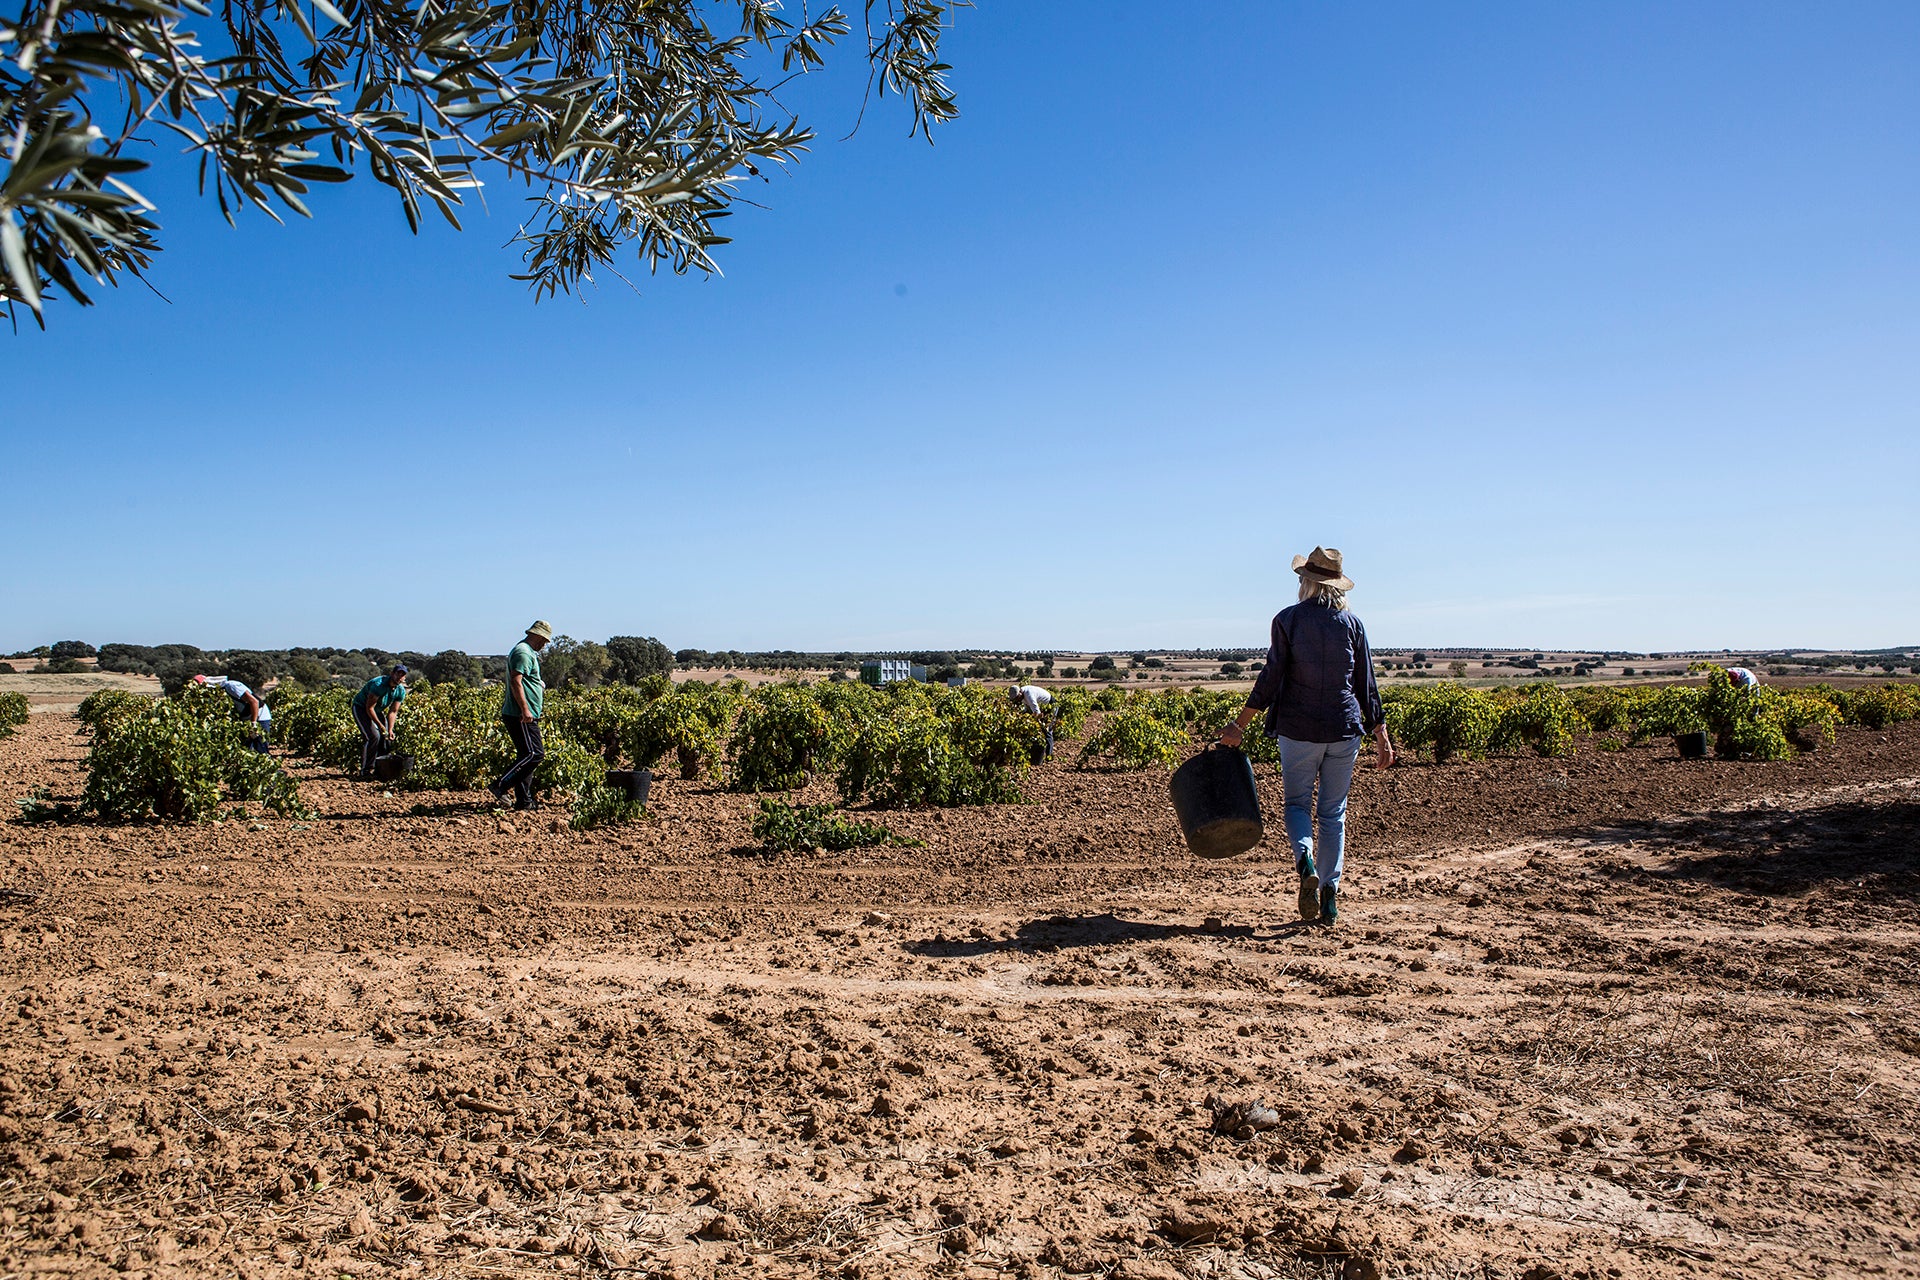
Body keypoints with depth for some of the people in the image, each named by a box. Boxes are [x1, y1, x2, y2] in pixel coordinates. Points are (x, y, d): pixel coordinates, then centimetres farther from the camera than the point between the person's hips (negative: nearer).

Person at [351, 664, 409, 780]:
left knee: (385, 736, -4)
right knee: (373, 736, -21)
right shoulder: (379, 684, -31)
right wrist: (380, 725, -24)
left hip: (377, 710, 8)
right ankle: (365, 771, -17)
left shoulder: (401, 691, -9)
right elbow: (369, 707, -26)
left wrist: (390, 729, -14)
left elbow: (393, 711, -4)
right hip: (361, 708, -8)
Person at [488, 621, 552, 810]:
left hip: (523, 715, 11)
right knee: (534, 754, -13)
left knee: (526, 755, 9)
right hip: (522, 716, -11)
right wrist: (524, 709, -27)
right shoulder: (523, 653, -13)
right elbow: (516, 682, -23)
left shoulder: (527, 652, 21)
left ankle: (524, 801, 9)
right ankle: (500, 786, -12)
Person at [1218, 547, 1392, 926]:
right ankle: (1330, 896, 9)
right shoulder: (1352, 624, 4)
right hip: (1345, 730, 2)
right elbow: (1367, 686, 6)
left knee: (1297, 803, 11)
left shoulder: (1287, 619, -4)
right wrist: (1381, 735, 13)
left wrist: (1238, 725, -4)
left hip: (1298, 730, -2)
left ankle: (1306, 862, -18)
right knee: (1333, 812, 12)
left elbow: (1272, 677, -8)